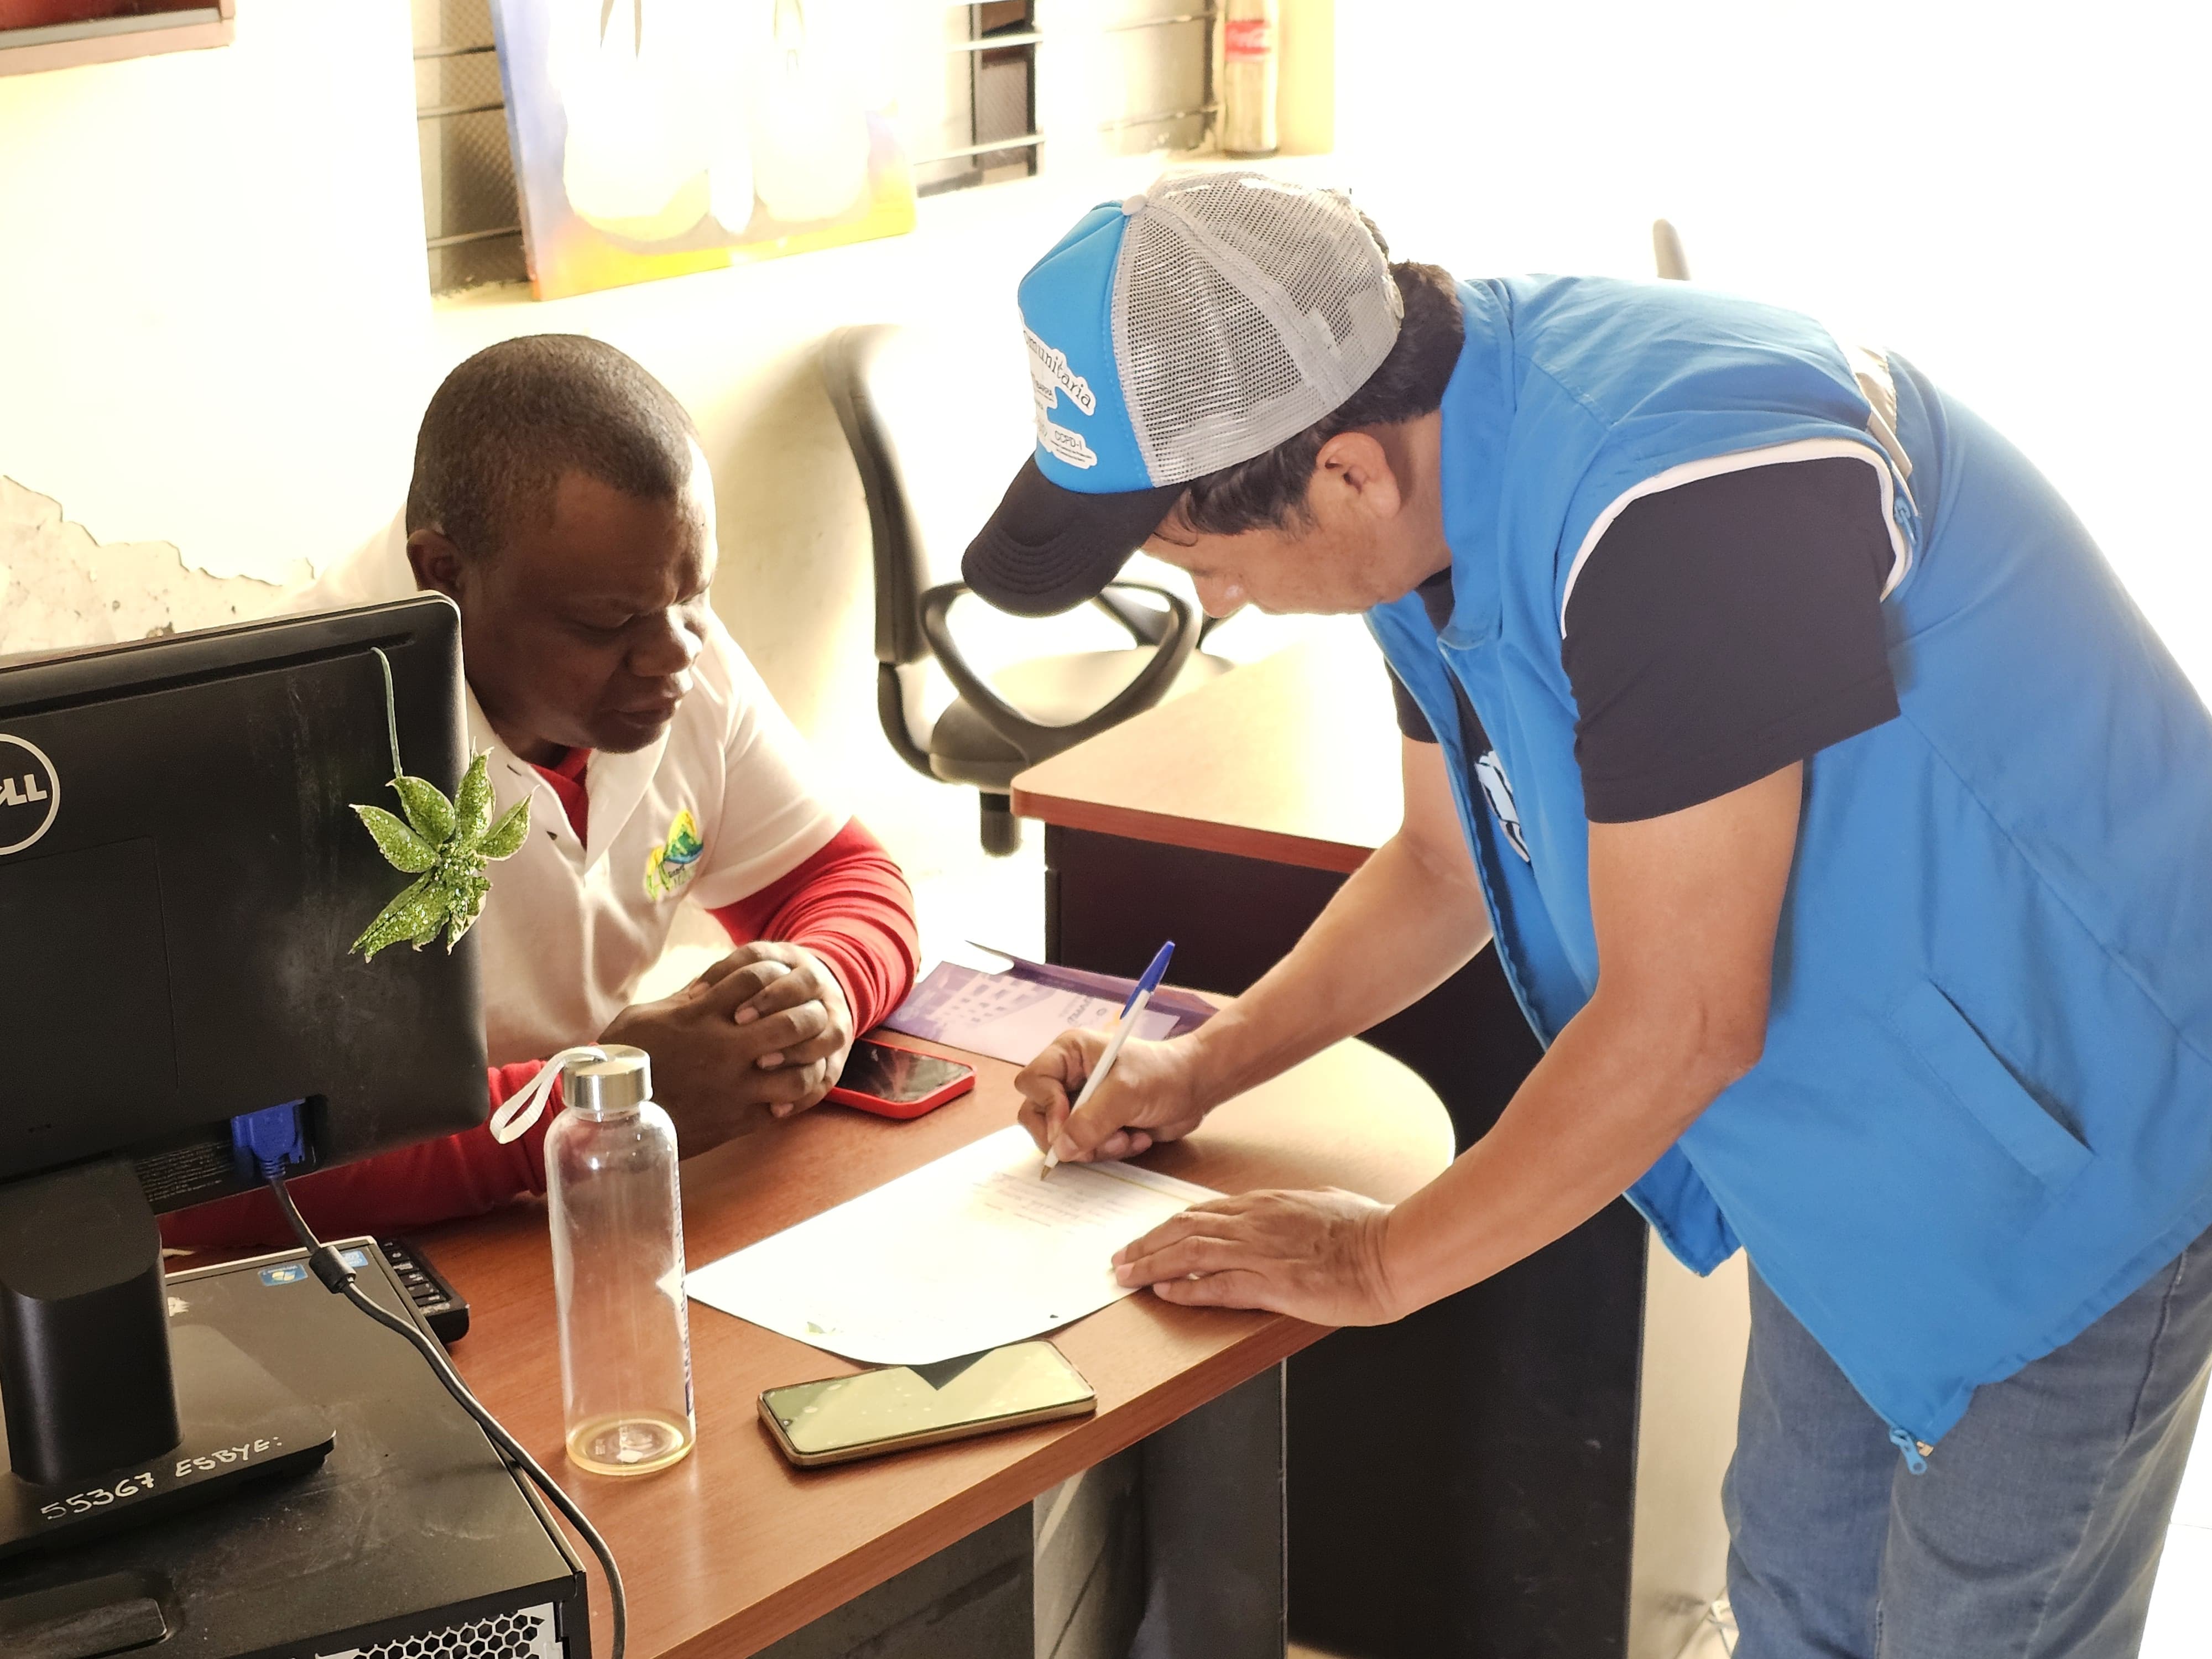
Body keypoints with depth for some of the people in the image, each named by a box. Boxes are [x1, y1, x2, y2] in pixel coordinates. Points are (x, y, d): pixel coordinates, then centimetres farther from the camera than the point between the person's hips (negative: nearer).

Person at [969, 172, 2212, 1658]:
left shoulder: (1676, 491, -35)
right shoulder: (1441, 455, -5)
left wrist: (1385, 1262, -16)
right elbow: (1448, 863, 11)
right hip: (1869, 1111, 8)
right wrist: (1203, 1070, 4)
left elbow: (1684, 1021, -29)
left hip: (2072, 1123, -8)